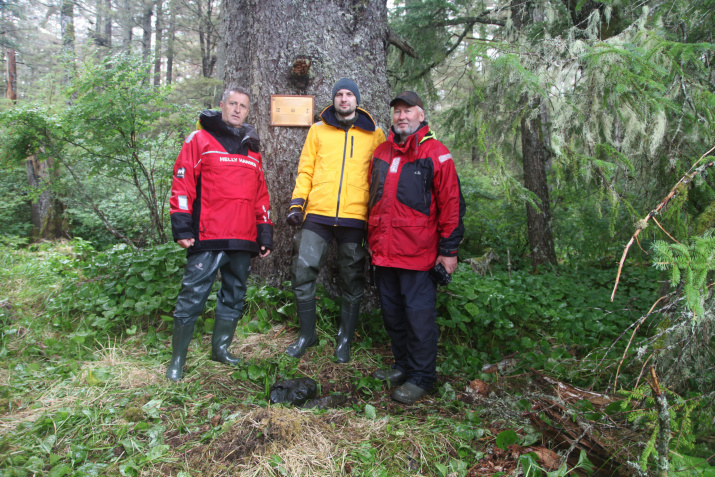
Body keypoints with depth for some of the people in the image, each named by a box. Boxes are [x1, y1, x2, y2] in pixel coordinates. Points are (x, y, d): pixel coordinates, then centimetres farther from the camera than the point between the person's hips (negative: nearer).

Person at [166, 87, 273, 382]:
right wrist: (182, 227, -11)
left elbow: (260, 195, 20)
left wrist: (265, 235, 15)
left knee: (234, 297, 13)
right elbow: (182, 183, -3)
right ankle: (177, 359, 7)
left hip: (243, 240, 6)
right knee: (193, 297, -4)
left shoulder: (252, 148, 19)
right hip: (208, 237, -5)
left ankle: (221, 349, 28)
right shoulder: (199, 140, 4)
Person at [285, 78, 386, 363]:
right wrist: (297, 203, 0)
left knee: (352, 281, 6)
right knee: (302, 270, -4)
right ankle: (307, 334, 15)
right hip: (318, 214, 1)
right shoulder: (318, 130, 13)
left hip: (355, 218, -1)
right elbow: (305, 170, 11)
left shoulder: (374, 135, 10)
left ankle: (345, 340, 22)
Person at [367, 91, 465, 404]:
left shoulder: (436, 154, -4)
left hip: (417, 252, -6)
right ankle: (403, 366, 32)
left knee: (419, 314, 1)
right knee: (391, 312, 15)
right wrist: (372, 240, 19)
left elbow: (451, 204, -6)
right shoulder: (382, 152, 14)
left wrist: (449, 250, -9)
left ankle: (421, 377, 15)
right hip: (383, 251, 7)